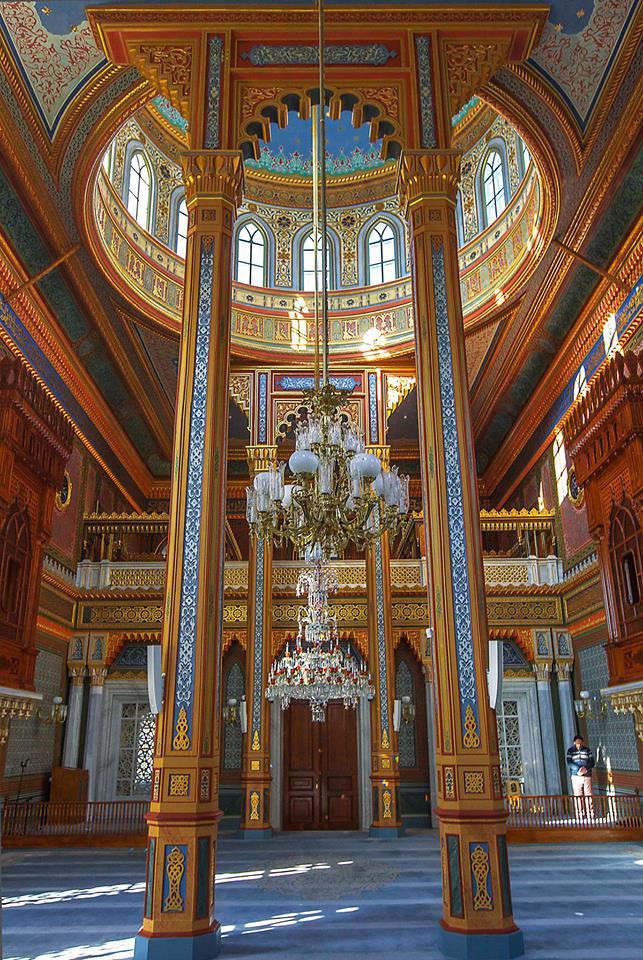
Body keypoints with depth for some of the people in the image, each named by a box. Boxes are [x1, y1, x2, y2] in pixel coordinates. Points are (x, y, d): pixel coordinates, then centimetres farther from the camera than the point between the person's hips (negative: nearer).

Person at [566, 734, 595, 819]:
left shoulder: (587, 750, 4)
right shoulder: (570, 751, 0)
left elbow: (592, 762, 0)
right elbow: (569, 763, -9)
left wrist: (585, 768, -19)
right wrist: (578, 769, -24)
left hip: (587, 776, 1)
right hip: (576, 777, -1)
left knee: (588, 796, 0)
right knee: (578, 797, 1)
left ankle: (590, 815, 9)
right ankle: (581, 815, 7)